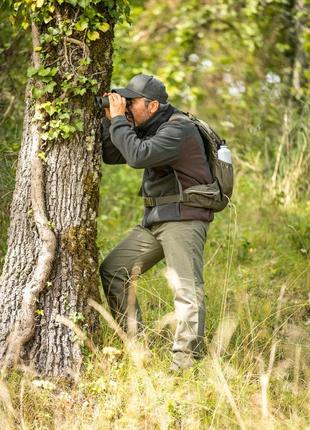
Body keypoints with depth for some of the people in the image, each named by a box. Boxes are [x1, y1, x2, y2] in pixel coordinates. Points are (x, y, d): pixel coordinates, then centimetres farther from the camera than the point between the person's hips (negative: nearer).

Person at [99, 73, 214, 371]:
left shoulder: (178, 130, -16)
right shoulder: (148, 129, 14)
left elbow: (138, 156, -28)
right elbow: (110, 155, 17)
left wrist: (119, 119, -16)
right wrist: (109, 120, 2)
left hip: (184, 220, -10)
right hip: (155, 222, 10)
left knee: (187, 289, -14)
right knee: (111, 271, 8)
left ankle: (186, 360, -18)